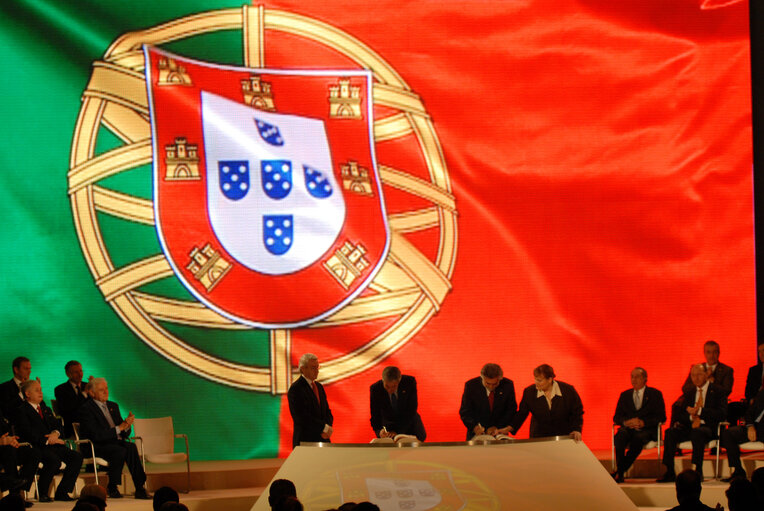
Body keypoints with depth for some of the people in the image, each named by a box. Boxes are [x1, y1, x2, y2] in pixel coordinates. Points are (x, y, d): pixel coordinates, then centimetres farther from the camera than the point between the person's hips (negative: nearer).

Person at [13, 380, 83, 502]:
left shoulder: (45, 409, 25)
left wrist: (55, 433, -3)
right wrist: (48, 441, -16)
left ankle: (62, 492, -10)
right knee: (54, 460, -35)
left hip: (53, 445, 8)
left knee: (76, 456, -14)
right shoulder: (22, 411, 0)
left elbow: (57, 425, 21)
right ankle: (42, 493, -17)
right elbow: (28, 433, -12)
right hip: (36, 448, -8)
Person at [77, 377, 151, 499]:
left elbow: (125, 434, 16)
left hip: (116, 443, 6)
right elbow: (96, 435, -17)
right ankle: (112, 488, -20)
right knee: (120, 451, -34)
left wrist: (127, 424, -7)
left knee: (131, 447, -27)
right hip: (98, 447, -6)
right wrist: (119, 428, -21)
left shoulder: (113, 406, 18)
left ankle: (140, 488, -31)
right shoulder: (86, 409, -5)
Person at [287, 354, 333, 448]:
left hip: (323, 439, 7)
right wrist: (324, 427, -14)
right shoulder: (295, 389, -9)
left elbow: (327, 412, 16)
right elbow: (302, 418, -16)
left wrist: (328, 428, -5)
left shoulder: (319, 387, 16)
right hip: (305, 441, -7)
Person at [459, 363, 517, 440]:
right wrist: (474, 426, -26)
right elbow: (465, 411, -8)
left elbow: (511, 410, -2)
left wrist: (498, 427, -13)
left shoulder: (508, 385, -10)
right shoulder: (471, 385, -13)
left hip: (498, 432, 1)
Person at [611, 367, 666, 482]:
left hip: (647, 430, -3)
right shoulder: (625, 395, 21)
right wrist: (626, 422, -10)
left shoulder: (655, 394, 11)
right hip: (628, 428, 3)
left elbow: (661, 417, 1)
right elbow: (616, 417, 15)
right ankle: (620, 471, -37)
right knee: (619, 437, -34)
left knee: (638, 438, -38)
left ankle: (619, 473, -36)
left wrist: (643, 422, -15)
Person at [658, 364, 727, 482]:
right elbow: (679, 414, 16)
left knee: (697, 432, -39)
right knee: (670, 432, -23)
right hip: (690, 427, 5)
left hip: (708, 428, -5)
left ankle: (698, 471, -34)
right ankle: (670, 473, -25)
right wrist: (691, 416, -7)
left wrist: (699, 411, -15)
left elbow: (722, 414, -9)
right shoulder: (689, 393, 21)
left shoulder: (718, 391, 5)